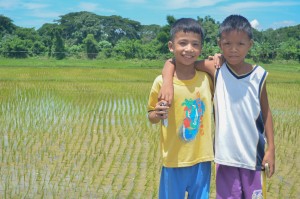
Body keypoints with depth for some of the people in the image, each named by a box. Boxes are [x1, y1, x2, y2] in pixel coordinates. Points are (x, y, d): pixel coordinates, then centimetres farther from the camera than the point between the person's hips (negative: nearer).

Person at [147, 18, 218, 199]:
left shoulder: (206, 79, -3)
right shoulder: (162, 82, -10)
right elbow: (151, 116, 2)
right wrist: (157, 114, -22)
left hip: (202, 159, 2)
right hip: (174, 160, -2)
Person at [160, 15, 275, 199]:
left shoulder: (259, 75, -5)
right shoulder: (216, 70, -8)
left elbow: (266, 112, 4)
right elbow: (173, 62, -8)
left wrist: (271, 148, 3)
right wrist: (168, 82, -28)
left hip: (252, 152, 1)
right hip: (226, 152, -1)